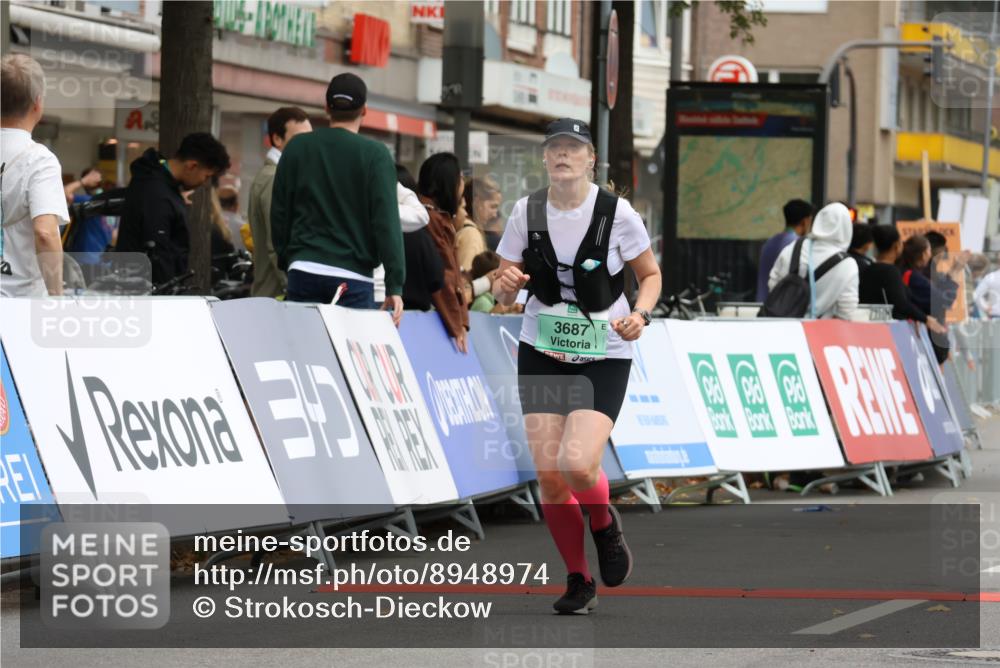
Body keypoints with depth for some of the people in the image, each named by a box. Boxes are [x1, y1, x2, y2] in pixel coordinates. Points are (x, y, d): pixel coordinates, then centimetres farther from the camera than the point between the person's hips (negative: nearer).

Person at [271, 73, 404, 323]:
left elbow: (279, 212, 11)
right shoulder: (375, 154, -4)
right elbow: (387, 221, -9)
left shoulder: (297, 147, 7)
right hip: (353, 276, -3)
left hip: (304, 273, 3)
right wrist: (394, 286, -9)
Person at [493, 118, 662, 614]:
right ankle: (578, 582, 14)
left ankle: (605, 523, 15)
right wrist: (506, 285, -20)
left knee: (577, 465, -20)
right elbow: (503, 293, 3)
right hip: (542, 354, 3)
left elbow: (650, 274, 3)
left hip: (603, 356, -3)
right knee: (549, 475, -4)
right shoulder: (526, 212, -3)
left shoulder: (617, 213, -11)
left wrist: (640, 314, -17)